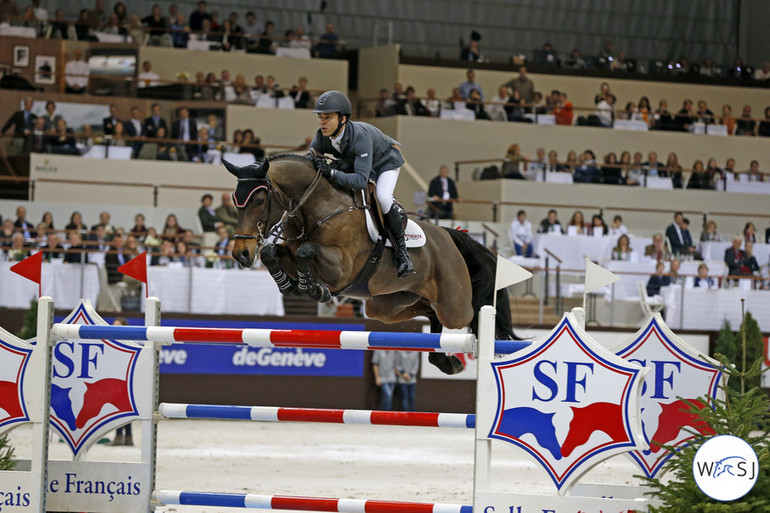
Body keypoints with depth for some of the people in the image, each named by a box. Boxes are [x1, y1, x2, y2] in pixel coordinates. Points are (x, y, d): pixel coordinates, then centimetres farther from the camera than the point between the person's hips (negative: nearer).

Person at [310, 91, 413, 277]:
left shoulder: (360, 135, -43)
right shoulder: (322, 136, -25)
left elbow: (361, 179, -49)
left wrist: (333, 173, -63)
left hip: (386, 161, -7)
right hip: (353, 163, 7)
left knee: (382, 197, -31)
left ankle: (401, 249, -19)